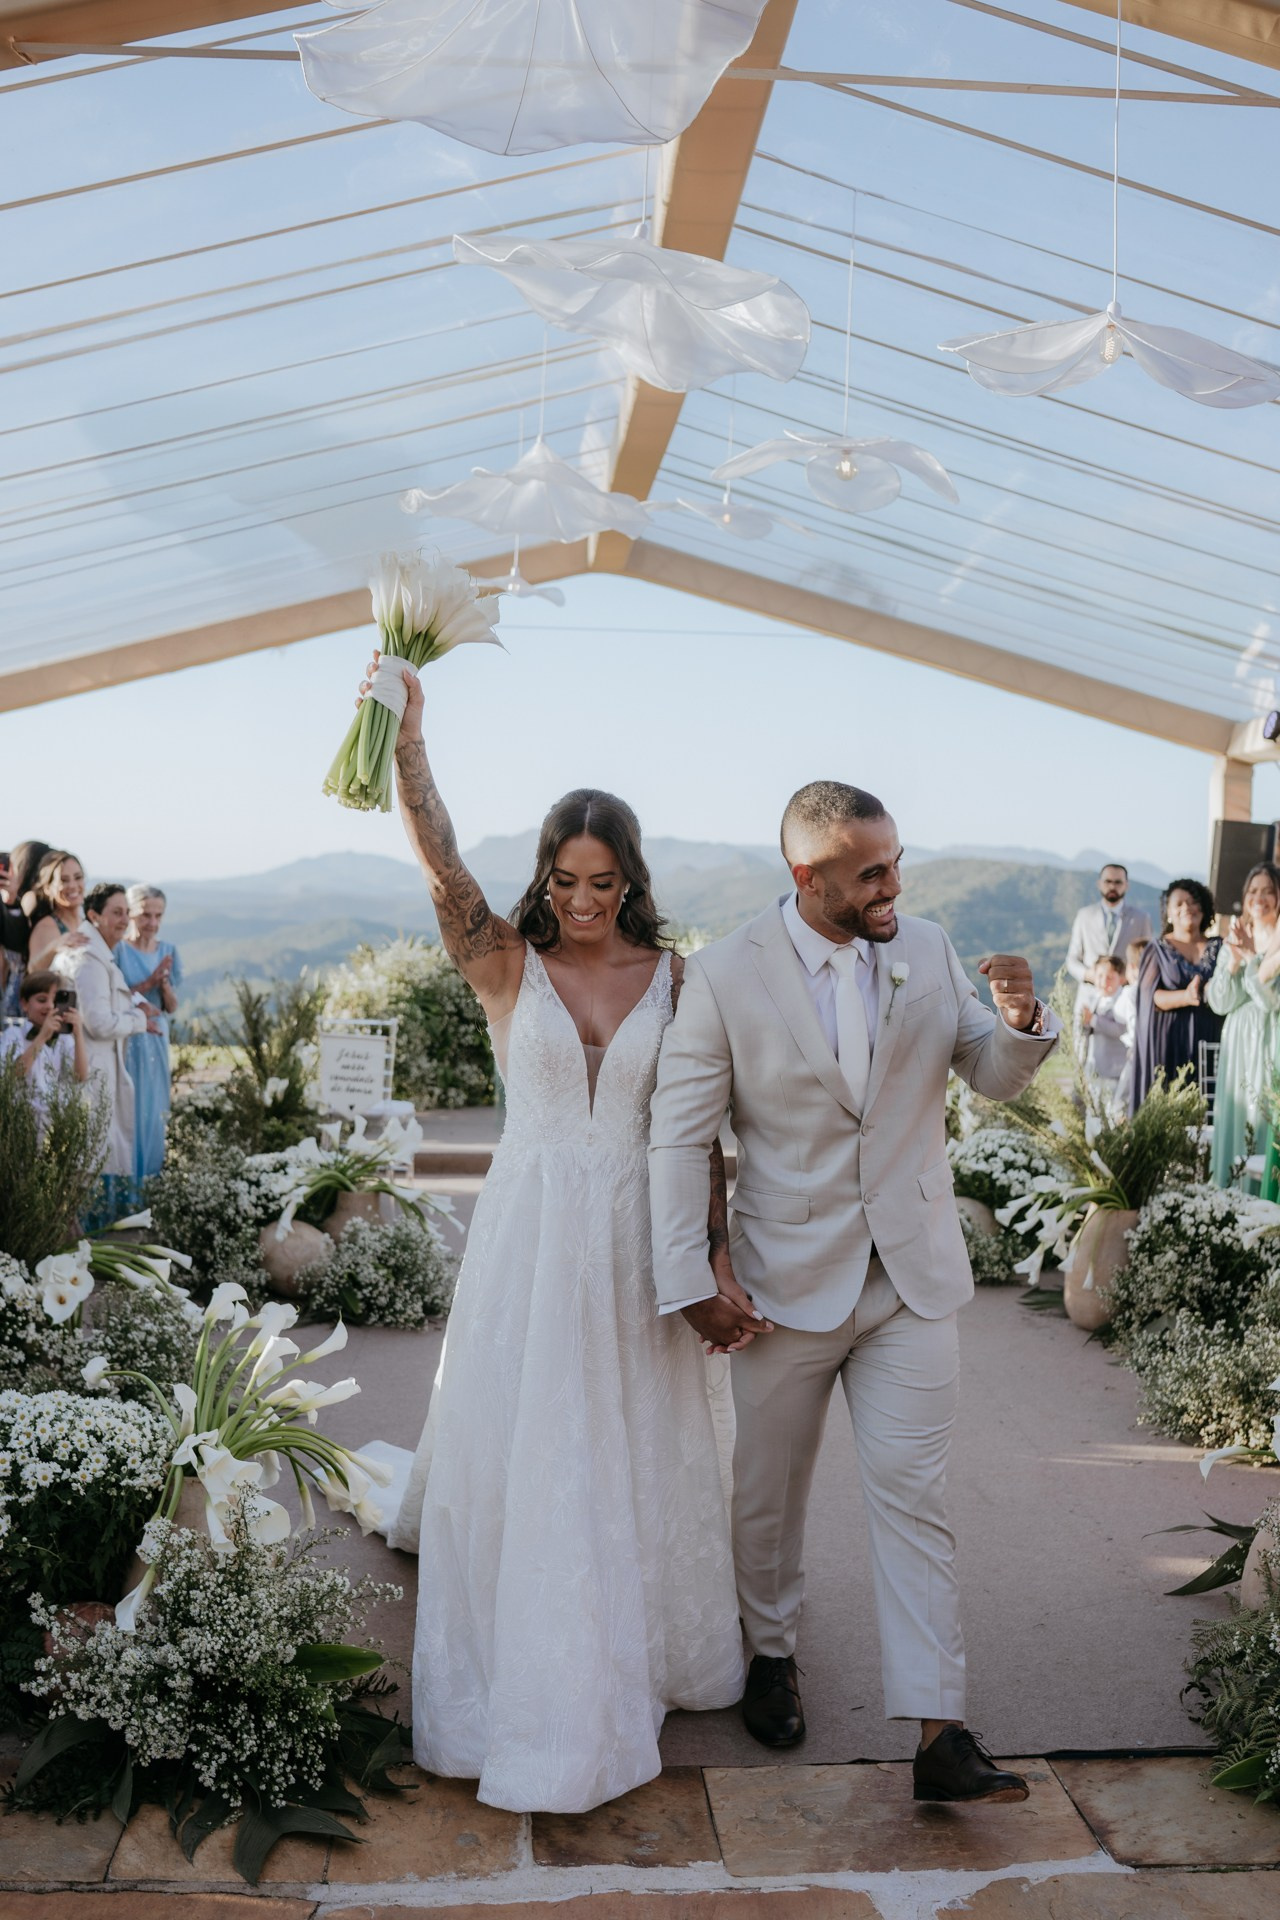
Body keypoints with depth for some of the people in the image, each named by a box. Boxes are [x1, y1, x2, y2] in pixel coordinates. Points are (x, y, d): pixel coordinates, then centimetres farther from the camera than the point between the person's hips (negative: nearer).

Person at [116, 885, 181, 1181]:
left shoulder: (168, 951, 6)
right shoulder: (117, 950, -9)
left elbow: (172, 1008, 6)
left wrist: (165, 984, -13)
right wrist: (148, 983, -18)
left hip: (156, 1040, 5)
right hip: (125, 1040, -5)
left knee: (153, 1110, 9)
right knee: (127, 1110, -4)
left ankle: (147, 1176, 19)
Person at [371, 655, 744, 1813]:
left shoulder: (672, 977, 0)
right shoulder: (507, 965, -4)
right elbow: (437, 859, -18)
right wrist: (406, 730, -30)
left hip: (636, 1237, 1)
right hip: (530, 1231, -1)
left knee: (635, 1455, 14)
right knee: (518, 1449, 6)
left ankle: (636, 1652, 38)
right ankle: (525, 1682, 25)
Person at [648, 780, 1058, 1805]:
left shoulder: (929, 949, -2)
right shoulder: (726, 974, -12)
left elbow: (995, 1077, 9)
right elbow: (680, 1134, -9)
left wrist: (1022, 1021, -14)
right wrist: (689, 1278, -12)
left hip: (915, 1277, 1)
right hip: (787, 1280, -1)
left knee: (916, 1498, 1)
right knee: (769, 1491, 17)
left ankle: (941, 1734, 7)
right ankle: (773, 1652, 43)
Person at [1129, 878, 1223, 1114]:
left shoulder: (1219, 947, 10)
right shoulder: (1158, 950, 5)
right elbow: (1149, 996, -6)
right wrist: (1186, 997, -24)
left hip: (1209, 1040, 2)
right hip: (1167, 1043, -2)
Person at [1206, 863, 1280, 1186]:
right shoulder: (1233, 940, 8)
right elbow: (1219, 1003, 1)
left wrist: (1250, 956, -18)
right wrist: (1234, 961, -13)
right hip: (1239, 1044, 4)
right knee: (1235, 1118, 7)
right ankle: (1230, 1188, 14)